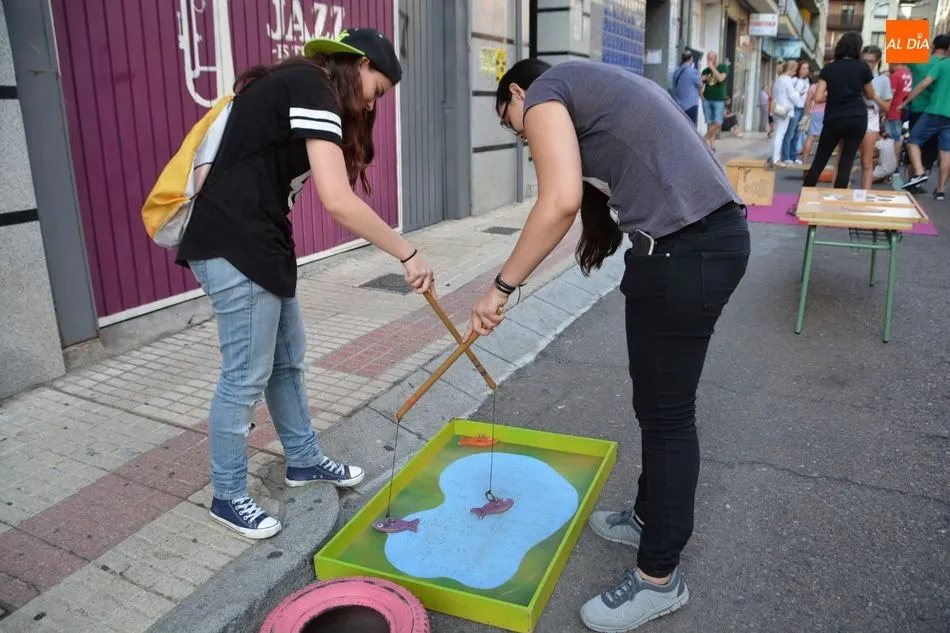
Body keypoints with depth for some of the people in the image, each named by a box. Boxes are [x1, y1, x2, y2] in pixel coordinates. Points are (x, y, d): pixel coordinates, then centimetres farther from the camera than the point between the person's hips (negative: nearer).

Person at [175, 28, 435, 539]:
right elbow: (338, 202, -24)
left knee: (288, 360, 18)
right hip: (234, 246, -11)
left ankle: (304, 461, 34)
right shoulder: (313, 88, -14)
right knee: (246, 377, 0)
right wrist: (408, 255, -18)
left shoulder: (296, 86, 18)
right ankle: (227, 497, 17)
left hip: (256, 243, 11)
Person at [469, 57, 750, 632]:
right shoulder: (595, 83, 28)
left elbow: (561, 201, -17)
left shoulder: (543, 93, -1)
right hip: (719, 232, 10)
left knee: (666, 412, 2)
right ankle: (651, 517, 41)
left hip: (683, 250, -10)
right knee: (660, 401, 21)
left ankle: (660, 577, 20)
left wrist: (502, 287, -11)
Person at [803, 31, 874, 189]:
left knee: (819, 162, 9)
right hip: (857, 119, 0)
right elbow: (870, 95, 13)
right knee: (846, 163, 3)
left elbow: (818, 98, -7)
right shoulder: (863, 67, 3)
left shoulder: (829, 68, 1)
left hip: (834, 120, 0)